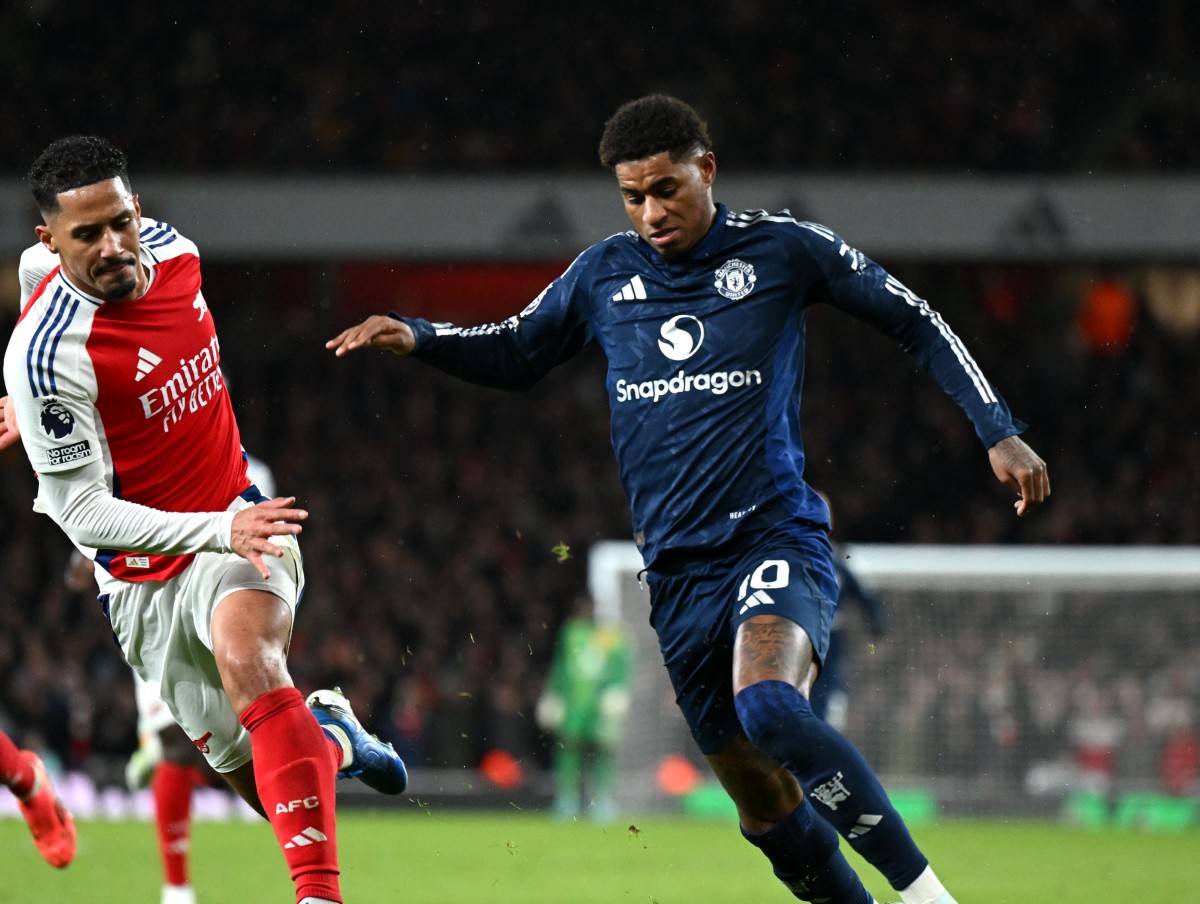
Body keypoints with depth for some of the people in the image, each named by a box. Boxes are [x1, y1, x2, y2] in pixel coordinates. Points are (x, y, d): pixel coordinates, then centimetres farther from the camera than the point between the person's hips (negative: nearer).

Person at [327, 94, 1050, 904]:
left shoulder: (782, 251, 0)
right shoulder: (604, 274, 10)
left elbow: (916, 323, 7)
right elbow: (514, 355, 23)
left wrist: (998, 432, 1)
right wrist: (415, 337, 6)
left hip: (777, 535, -5)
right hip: (679, 570, 5)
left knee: (767, 704, -33)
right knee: (765, 805, 4)